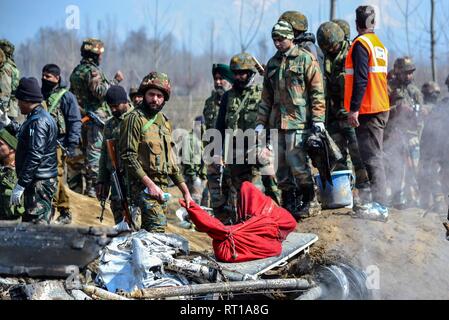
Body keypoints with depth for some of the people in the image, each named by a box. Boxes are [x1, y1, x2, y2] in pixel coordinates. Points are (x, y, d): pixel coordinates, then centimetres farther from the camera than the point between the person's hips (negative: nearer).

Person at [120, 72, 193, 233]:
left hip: (162, 187, 8)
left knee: (147, 230, 6)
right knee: (157, 226, -23)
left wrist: (185, 191, 20)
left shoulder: (164, 121, 19)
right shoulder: (135, 119, -5)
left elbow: (171, 160, 25)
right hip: (144, 185, -8)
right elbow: (128, 156, -13)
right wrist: (149, 183, -18)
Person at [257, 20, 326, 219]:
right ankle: (288, 204, 13)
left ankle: (310, 202, -2)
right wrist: (261, 122, 16)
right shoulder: (272, 63, 19)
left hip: (298, 121, -7)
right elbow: (266, 97, 23)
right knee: (281, 166, 6)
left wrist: (318, 119, -11)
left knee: (296, 162, -13)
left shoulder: (306, 59, -1)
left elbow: (317, 91, -5)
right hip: (277, 121, 7)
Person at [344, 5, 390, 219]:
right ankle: (371, 201, 20)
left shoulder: (361, 44, -11)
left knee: (372, 157, -11)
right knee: (372, 155, 14)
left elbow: (361, 79, -20)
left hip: (368, 111, -9)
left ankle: (379, 206, -15)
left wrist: (354, 108, -21)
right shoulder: (379, 45, 17)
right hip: (380, 108, 9)